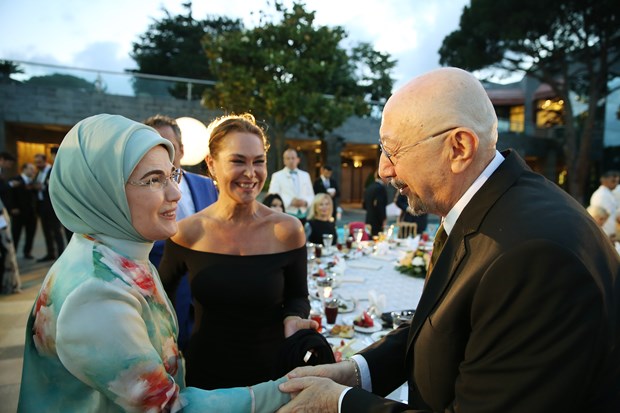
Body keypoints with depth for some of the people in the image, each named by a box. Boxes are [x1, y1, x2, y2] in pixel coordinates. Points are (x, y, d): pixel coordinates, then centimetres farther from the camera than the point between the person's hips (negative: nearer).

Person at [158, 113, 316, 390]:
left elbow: (296, 296, -2)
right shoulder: (187, 232, -11)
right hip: (205, 372, 1)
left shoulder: (286, 229, -15)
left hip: (271, 371, -1)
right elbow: (161, 293, 6)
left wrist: (293, 318, -22)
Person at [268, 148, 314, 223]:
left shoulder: (305, 175, 17)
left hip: (303, 216, 4)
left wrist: (305, 202, -7)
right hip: (287, 216, -4)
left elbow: (311, 196, 16)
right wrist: (291, 201, -17)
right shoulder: (277, 176, 4)